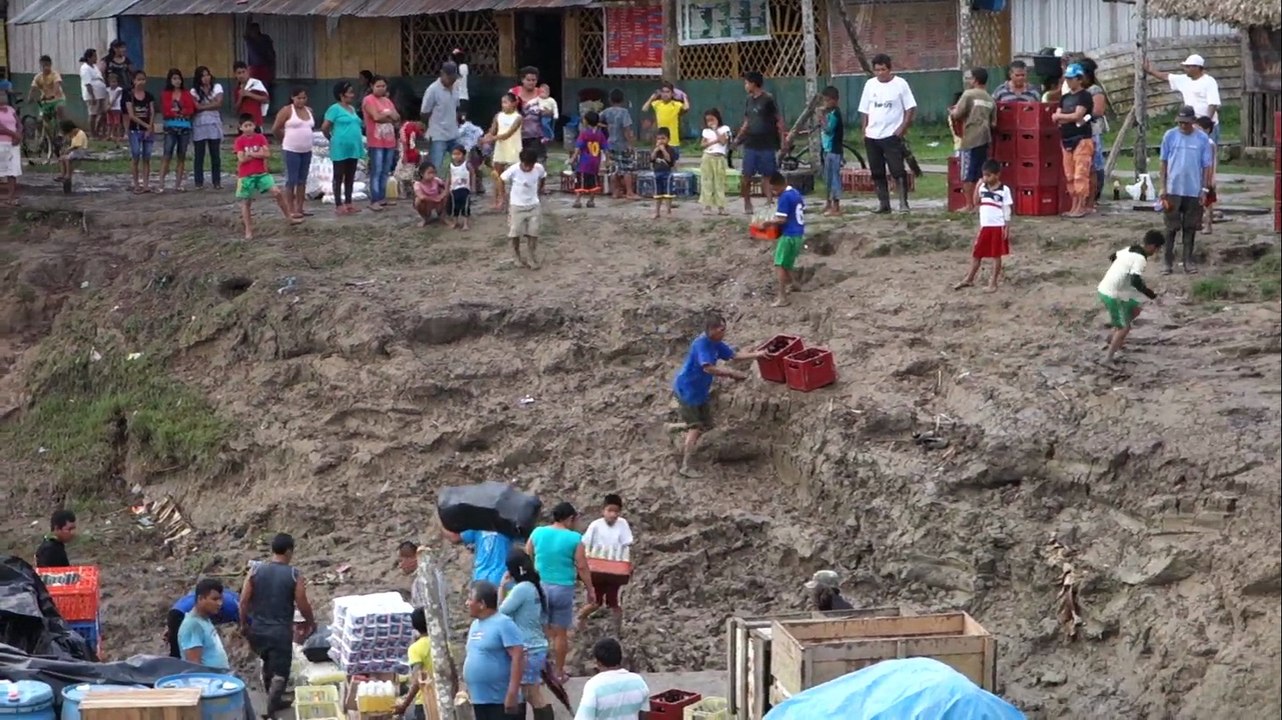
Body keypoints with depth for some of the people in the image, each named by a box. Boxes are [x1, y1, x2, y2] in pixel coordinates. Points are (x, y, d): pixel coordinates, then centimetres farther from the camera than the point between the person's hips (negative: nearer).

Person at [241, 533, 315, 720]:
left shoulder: (256, 570, -4)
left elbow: (244, 601, -3)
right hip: (280, 631, -4)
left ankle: (274, 701, 38)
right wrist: (311, 622, 10)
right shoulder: (294, 575, -12)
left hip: (257, 629, 4)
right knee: (279, 672, 3)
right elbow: (303, 605, -9)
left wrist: (244, 624, 11)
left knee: (268, 662, 25)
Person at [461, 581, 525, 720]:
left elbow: (518, 658, -18)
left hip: (501, 700, -9)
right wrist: (466, 689, 17)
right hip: (479, 699, 9)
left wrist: (512, 693, -23)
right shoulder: (475, 625, 15)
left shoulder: (503, 624, -12)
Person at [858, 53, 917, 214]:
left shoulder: (900, 84, -3)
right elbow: (865, 111, 14)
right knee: (877, 173, 8)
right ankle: (883, 203, 15)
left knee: (897, 170, -10)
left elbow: (911, 108, -4)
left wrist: (903, 127, -13)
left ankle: (903, 202, -8)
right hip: (872, 136, 5)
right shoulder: (870, 85, 10)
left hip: (892, 135, -5)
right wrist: (864, 130, 6)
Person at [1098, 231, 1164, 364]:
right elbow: (1135, 282, -30)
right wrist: (1149, 294, -15)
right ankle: (1109, 356, 11)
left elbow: (1113, 256, 27)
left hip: (1103, 289, 9)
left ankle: (1113, 337, 28)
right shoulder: (1140, 259, -20)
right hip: (1112, 295, -9)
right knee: (1124, 327, 5)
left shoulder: (1129, 250, 7)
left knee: (1135, 310, 23)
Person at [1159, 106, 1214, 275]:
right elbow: (1164, 162, 4)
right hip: (1173, 190, 0)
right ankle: (1168, 262, 8)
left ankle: (1187, 261, 16)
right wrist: (1163, 188, 1)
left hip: (1194, 191, 0)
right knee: (1171, 227, 3)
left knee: (1190, 227, 7)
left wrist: (1205, 189, -2)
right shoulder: (1170, 136, -1)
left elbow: (1207, 166, 3)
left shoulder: (1203, 139, -2)